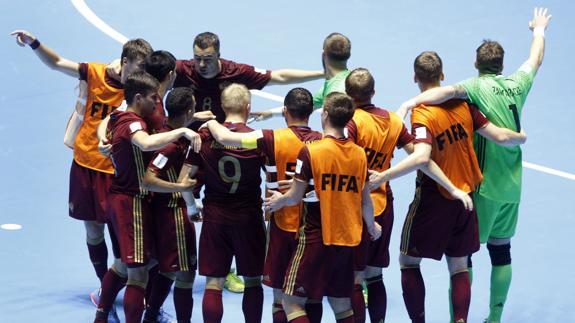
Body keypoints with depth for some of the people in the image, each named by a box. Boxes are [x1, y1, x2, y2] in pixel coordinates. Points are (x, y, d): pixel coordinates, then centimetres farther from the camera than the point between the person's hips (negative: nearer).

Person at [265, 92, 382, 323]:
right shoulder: (359, 154, 2)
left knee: (292, 302, 1)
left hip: (316, 238, -5)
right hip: (348, 239, 5)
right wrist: (372, 226, 29)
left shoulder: (310, 151, -13)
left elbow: (295, 197, -10)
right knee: (342, 304, 14)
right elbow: (365, 200, 9)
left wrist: (279, 200, 13)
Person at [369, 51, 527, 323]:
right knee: (459, 267, 13)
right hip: (466, 196, 5)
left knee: (409, 262, 12)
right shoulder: (462, 104, -4)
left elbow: (421, 157, -36)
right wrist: (520, 137, 19)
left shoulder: (421, 114, -19)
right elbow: (500, 137, -2)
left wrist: (383, 176, -35)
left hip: (433, 198, -5)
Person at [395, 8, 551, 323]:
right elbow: (535, 59, 25)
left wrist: (410, 102, -39)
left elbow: (448, 91, -35)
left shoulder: (478, 86, -13)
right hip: (511, 187, 6)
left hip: (484, 185, -6)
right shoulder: (517, 84, 4)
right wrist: (538, 29, 43)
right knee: (501, 250, 14)